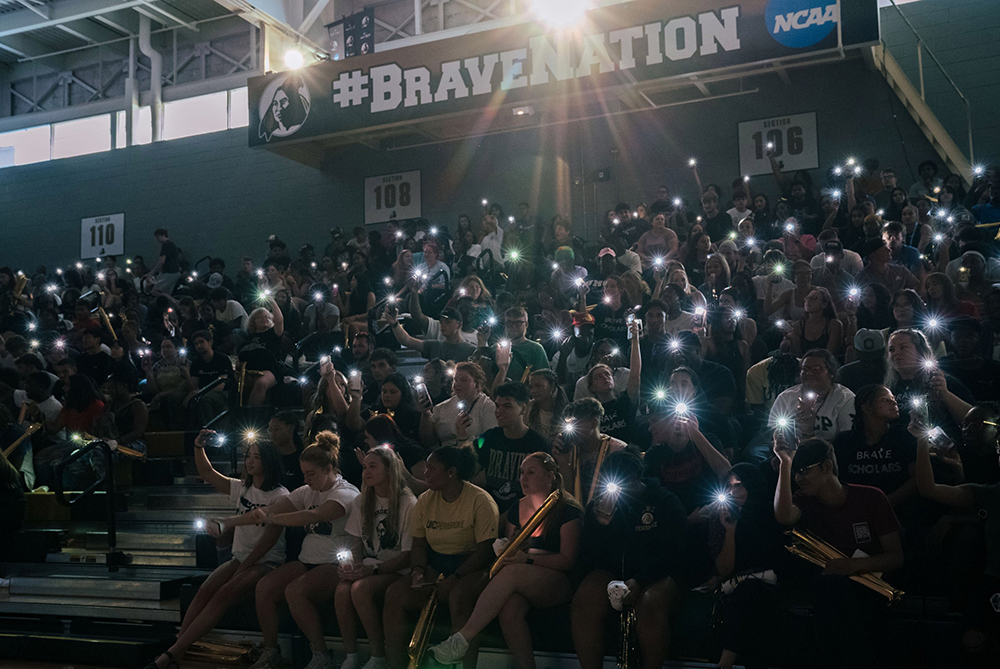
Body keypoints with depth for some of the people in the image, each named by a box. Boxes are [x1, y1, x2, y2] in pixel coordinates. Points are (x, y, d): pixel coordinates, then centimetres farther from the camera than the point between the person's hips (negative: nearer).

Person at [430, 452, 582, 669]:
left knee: (512, 572, -34)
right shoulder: (517, 509, 16)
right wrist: (504, 551, -4)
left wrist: (528, 558, -19)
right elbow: (509, 552, 20)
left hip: (558, 584, -4)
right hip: (522, 586, 4)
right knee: (509, 608, -33)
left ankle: (461, 639, -35)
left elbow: (568, 560, -7)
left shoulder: (568, 510, -1)